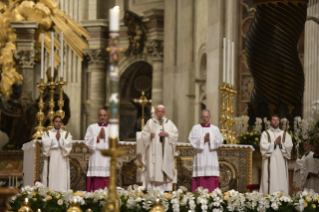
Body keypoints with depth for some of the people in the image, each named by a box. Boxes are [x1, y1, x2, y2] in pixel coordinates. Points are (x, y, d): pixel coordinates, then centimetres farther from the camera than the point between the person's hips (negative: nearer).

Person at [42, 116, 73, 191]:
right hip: (51, 161, 0)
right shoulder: (47, 133, 14)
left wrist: (60, 139, -7)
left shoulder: (67, 134, 16)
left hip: (62, 161, 1)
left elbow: (68, 145, -1)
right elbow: (45, 144, -4)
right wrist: (55, 138, -4)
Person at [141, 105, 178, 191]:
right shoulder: (150, 122, 9)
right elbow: (144, 134, 5)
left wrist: (167, 134, -11)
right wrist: (150, 135, -16)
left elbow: (175, 134, 6)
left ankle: (166, 190, -6)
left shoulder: (169, 123, 12)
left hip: (166, 151, 1)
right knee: (153, 170, -8)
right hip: (154, 151, -1)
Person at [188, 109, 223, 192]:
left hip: (211, 157, 1)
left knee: (212, 180, -5)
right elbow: (192, 140, -2)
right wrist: (203, 140, -12)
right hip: (200, 157, -1)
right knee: (200, 178, -8)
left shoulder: (215, 129, 12)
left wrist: (210, 140, -10)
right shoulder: (196, 128, 7)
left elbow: (219, 141, 4)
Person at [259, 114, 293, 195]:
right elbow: (263, 146, -6)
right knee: (271, 184, -8)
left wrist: (281, 144, -13)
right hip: (270, 163, -2)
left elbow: (289, 146, 2)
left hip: (281, 162, 2)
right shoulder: (265, 134, 8)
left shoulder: (285, 134, 16)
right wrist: (274, 143, -11)